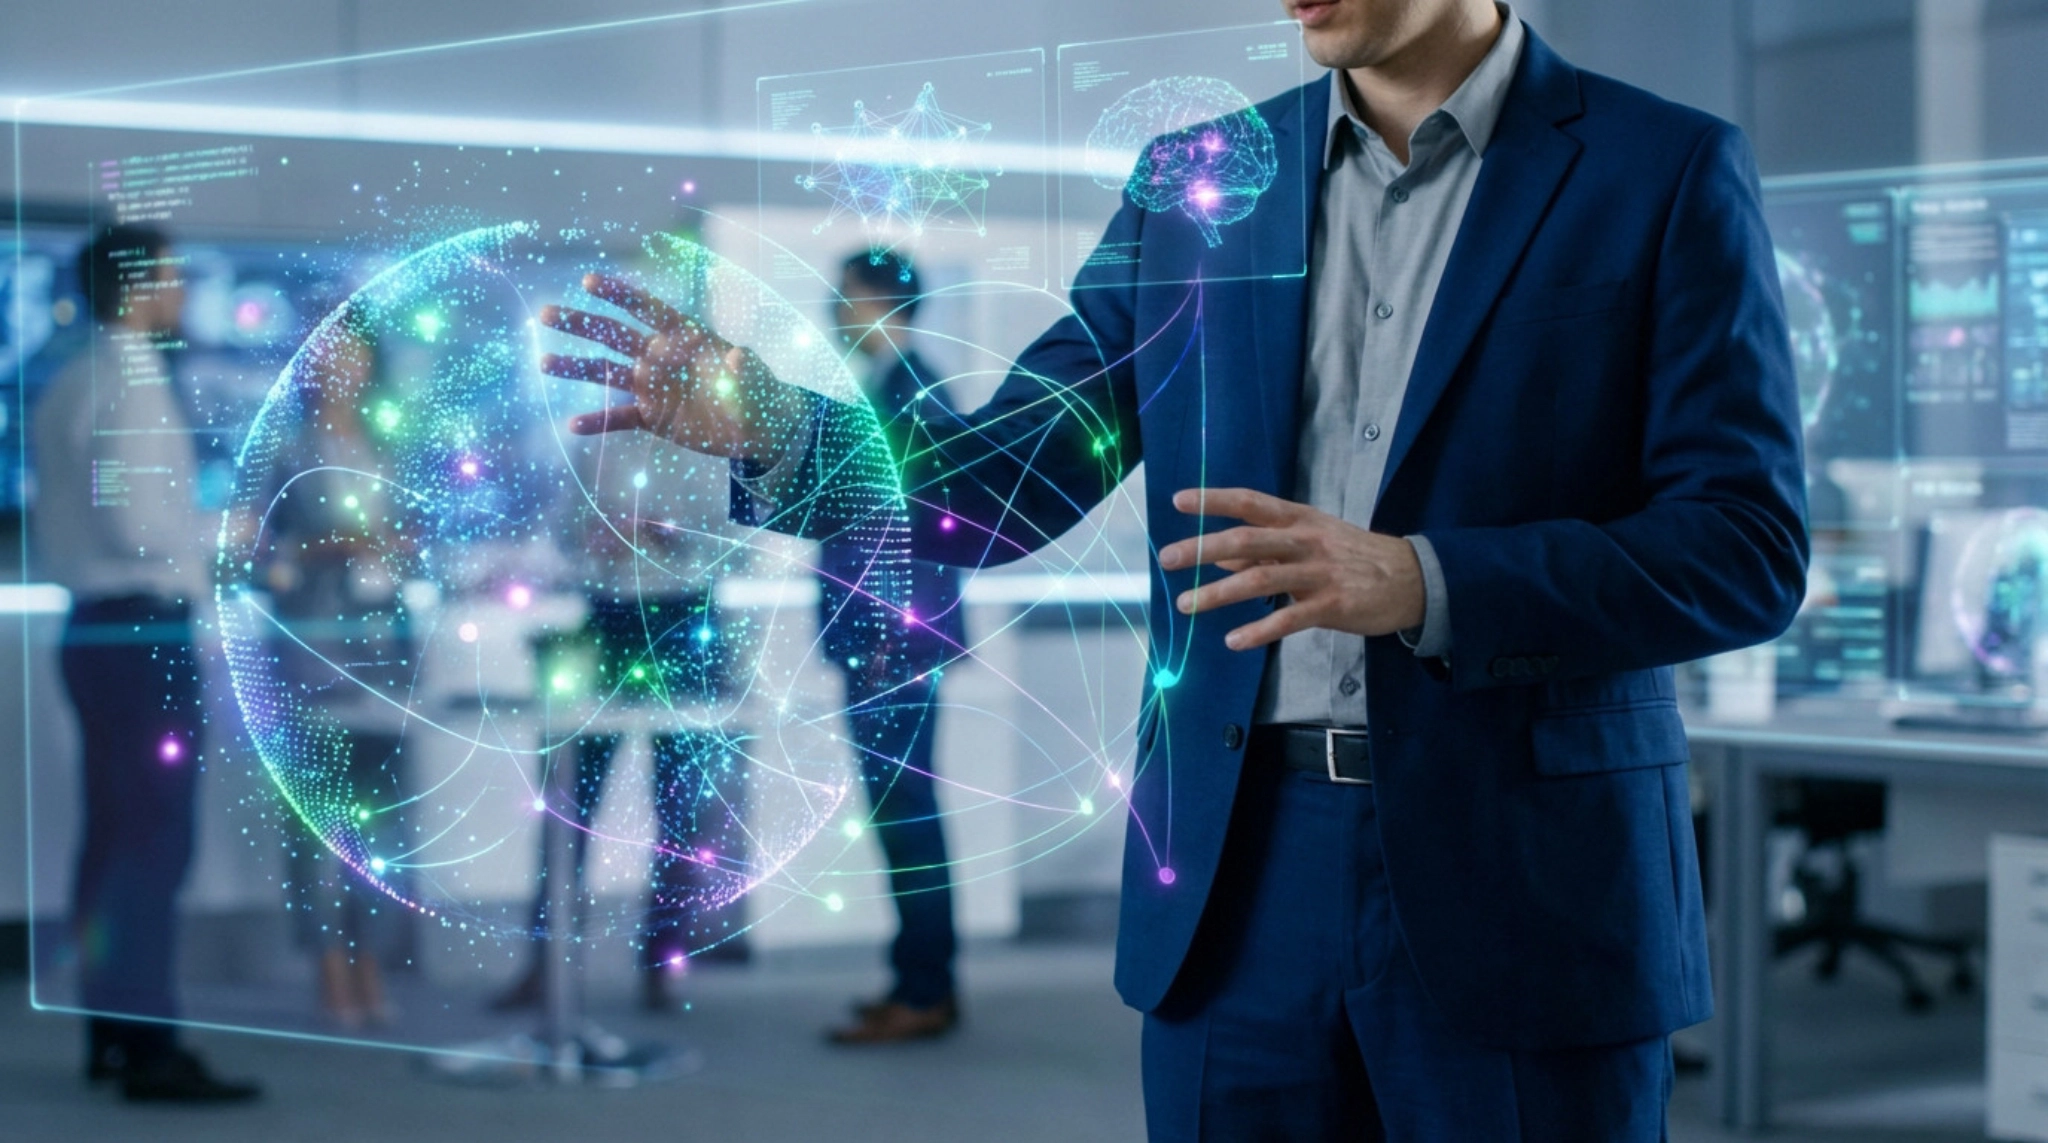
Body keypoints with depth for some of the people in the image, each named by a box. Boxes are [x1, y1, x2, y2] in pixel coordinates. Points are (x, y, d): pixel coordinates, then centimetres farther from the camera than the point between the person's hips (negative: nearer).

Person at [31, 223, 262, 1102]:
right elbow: (133, 512, -20)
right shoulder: (132, 382, -13)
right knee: (156, 840, -10)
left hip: (94, 625, 10)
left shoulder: (67, 387, 15)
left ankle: (109, 1031, 18)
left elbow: (53, 515, 17)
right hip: (144, 626, -10)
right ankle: (149, 1048, -11)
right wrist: (196, 576, -6)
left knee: (112, 833, 13)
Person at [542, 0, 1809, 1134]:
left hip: (1529, 905, -3)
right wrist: (775, 424, -12)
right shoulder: (1194, 190, 9)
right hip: (1241, 892, 3)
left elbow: (1746, 549, -9)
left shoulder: (1668, 174, -2)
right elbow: (1000, 489, 7)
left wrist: (1417, 584, -22)